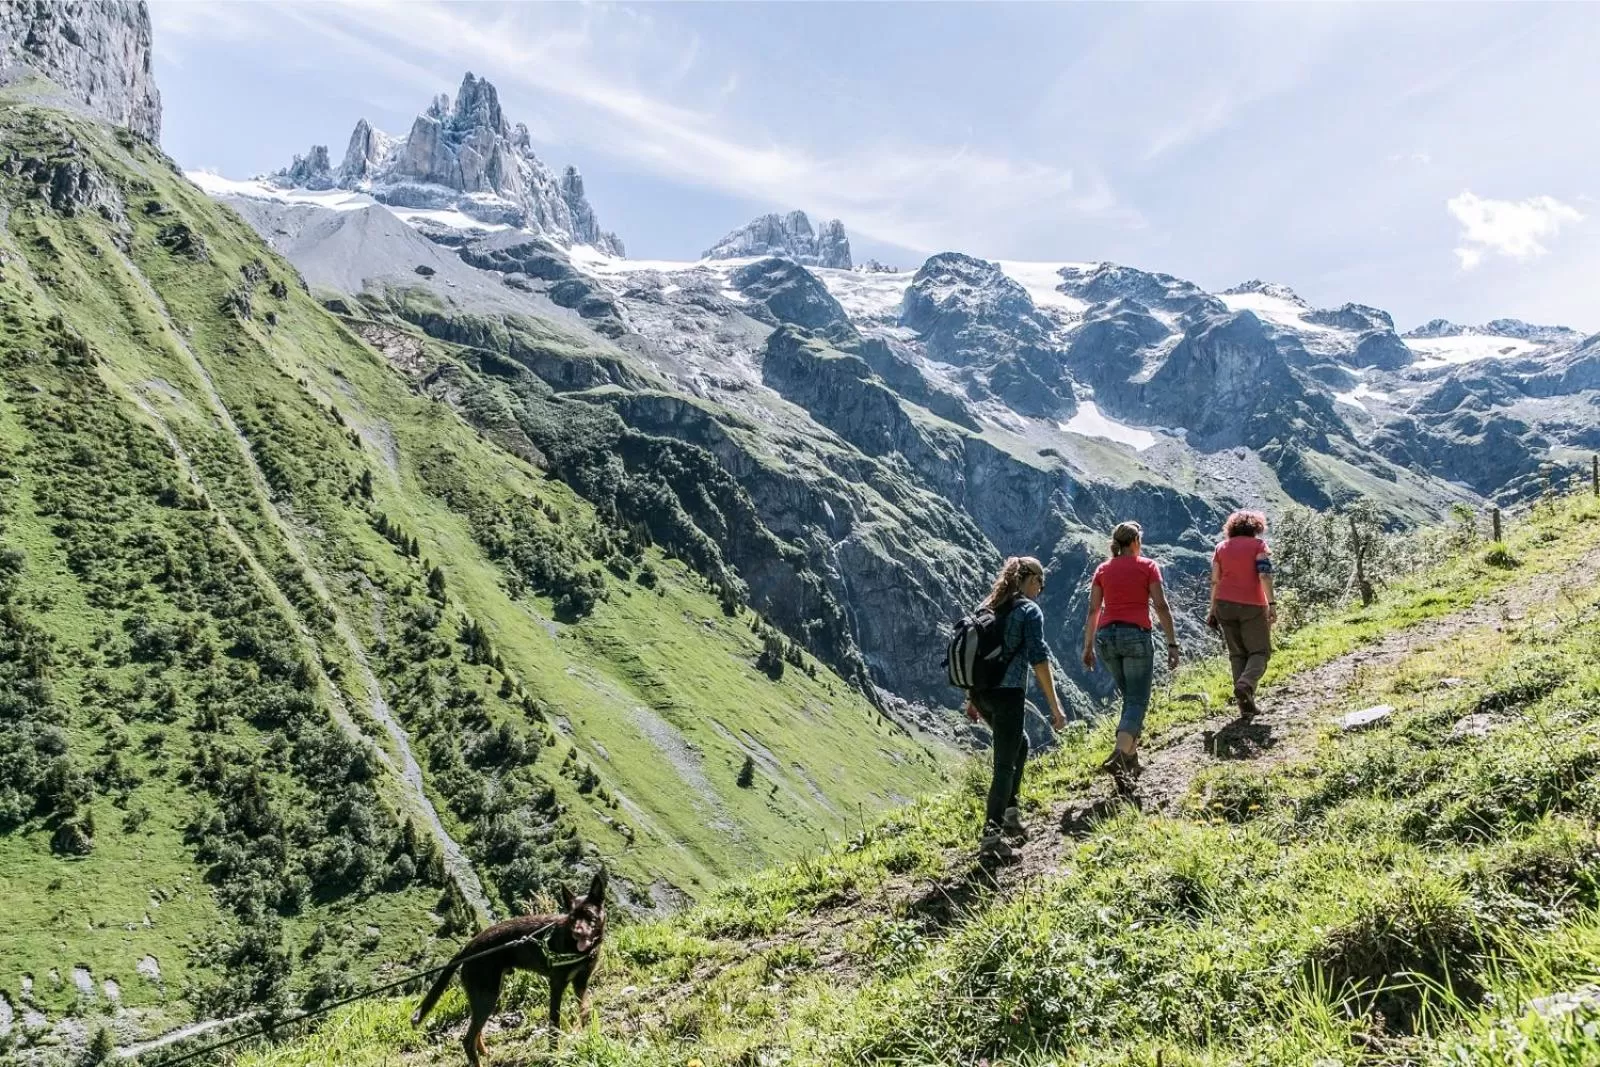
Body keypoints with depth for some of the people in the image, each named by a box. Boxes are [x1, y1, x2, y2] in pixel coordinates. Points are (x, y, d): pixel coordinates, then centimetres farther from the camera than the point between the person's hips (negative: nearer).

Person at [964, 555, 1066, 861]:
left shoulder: (989, 607, 13)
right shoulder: (1029, 610, -7)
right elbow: (1039, 661, -13)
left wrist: (972, 699, 22)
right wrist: (1055, 707, -10)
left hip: (981, 694, 7)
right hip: (1007, 695, -7)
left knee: (1020, 744, 26)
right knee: (1005, 764, -2)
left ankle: (1010, 813, 27)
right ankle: (992, 835, -3)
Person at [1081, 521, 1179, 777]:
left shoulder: (1103, 569, 12)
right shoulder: (1147, 566, 3)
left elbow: (1093, 610, 9)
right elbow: (1161, 606, -4)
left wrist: (1088, 646, 13)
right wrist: (1172, 644, -3)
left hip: (1106, 637, 4)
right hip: (1136, 635, -4)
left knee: (1130, 697, 21)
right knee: (1138, 701, -3)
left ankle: (1131, 753, 18)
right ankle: (1119, 755, -22)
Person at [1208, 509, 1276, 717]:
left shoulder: (1221, 547, 11)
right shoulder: (1257, 545, 0)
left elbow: (1215, 581, 8)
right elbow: (1264, 575, -13)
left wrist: (1213, 610, 12)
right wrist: (1271, 604, -13)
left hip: (1225, 605, 4)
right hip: (1252, 606, -4)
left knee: (1237, 654, 10)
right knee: (1259, 652, 5)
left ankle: (1246, 704, 4)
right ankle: (1246, 684, -23)